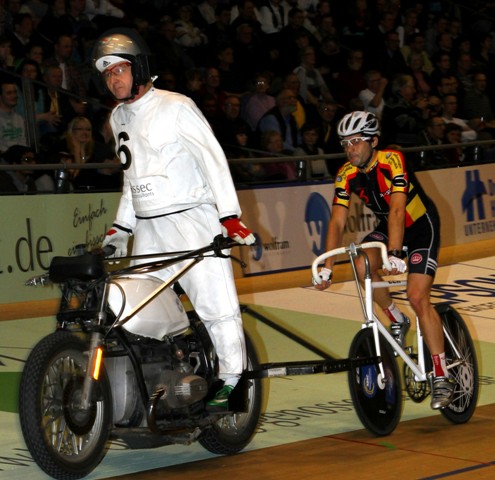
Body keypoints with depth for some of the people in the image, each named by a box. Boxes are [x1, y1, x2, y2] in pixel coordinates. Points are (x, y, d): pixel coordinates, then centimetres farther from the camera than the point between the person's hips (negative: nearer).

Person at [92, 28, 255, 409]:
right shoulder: (119, 118, 17)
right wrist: (121, 228, 20)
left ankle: (231, 380, -3)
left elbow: (212, 158, -9)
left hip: (191, 219, -7)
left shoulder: (175, 107, -6)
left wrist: (230, 216, -16)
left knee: (215, 302, -10)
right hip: (148, 230, 7)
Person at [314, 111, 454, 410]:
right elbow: (338, 222, -17)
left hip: (422, 226, -5)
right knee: (363, 267, -24)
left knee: (418, 296, -19)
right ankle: (397, 321, 3)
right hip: (388, 226, 5)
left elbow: (397, 210, -38)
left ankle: (442, 377, -14)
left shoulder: (393, 161, -28)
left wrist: (395, 255, -49)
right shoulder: (347, 175, -14)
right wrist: (327, 268, -27)